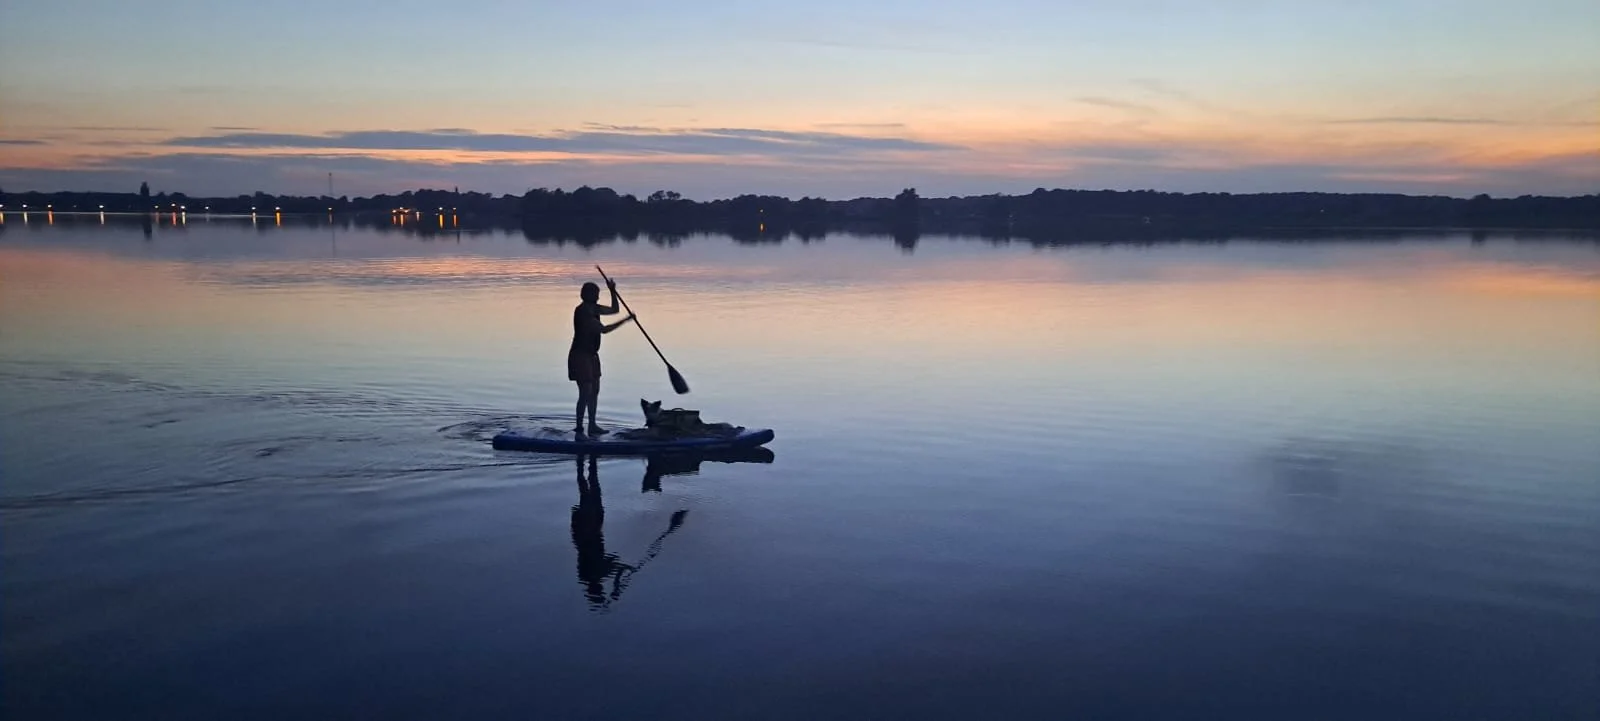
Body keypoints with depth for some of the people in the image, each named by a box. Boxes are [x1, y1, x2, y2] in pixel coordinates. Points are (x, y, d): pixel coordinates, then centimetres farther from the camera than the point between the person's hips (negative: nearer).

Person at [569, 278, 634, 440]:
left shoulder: (593, 308, 7)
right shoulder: (582, 311, -22)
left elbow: (614, 310, 16)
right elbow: (603, 329, -24)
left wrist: (613, 291, 3)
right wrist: (626, 320, -19)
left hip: (591, 355, 10)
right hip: (580, 355, -10)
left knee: (595, 390, 15)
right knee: (585, 393, -11)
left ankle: (592, 426, 26)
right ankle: (579, 430, -6)